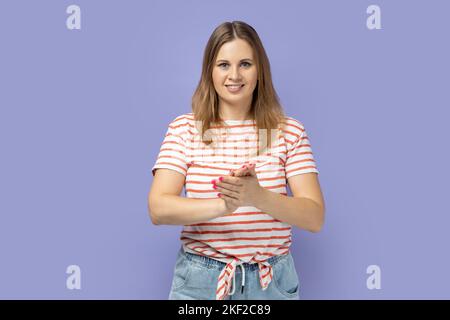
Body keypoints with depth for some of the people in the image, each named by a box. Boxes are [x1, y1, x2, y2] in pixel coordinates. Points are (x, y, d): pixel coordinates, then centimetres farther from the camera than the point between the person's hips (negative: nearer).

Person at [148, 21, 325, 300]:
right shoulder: (184, 128, -4)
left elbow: (314, 218, -10)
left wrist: (258, 197, -28)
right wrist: (224, 205, -30)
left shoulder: (289, 131, -3)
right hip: (199, 281, -1)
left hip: (271, 282, 1)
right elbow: (158, 209, -13)